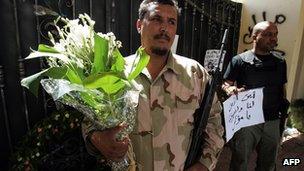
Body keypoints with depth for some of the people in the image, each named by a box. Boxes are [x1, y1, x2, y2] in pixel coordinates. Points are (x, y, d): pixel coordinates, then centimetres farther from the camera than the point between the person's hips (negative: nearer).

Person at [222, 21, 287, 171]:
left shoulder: (280, 62, 8)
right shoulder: (239, 60, -6)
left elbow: (282, 89, 15)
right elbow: (225, 84, -4)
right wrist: (231, 89, -27)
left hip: (272, 121, 5)